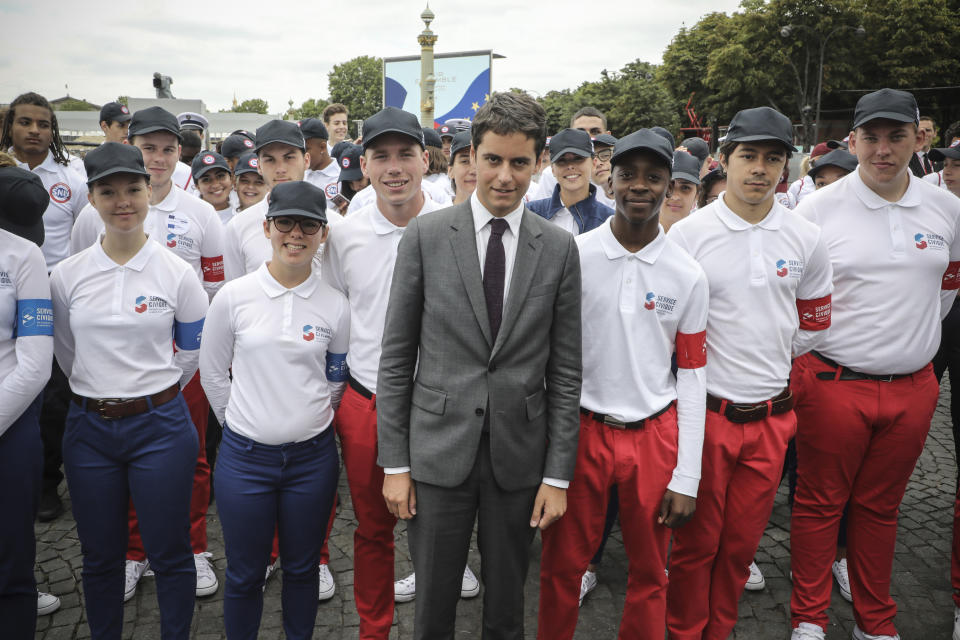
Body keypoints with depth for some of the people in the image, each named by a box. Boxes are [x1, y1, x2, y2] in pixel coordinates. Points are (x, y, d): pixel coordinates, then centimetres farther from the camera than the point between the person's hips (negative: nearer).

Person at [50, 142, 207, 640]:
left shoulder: (177, 273, -5)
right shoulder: (66, 275, 1)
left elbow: (193, 353, 4)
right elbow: (66, 354, 12)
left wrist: (151, 393, 9)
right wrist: (100, 395, 12)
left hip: (160, 426, -2)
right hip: (89, 427, 2)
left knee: (169, 553, 8)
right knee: (100, 556, 15)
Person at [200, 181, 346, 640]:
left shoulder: (335, 305, -3)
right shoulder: (233, 297, -6)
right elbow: (212, 373, 4)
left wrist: (309, 422, 8)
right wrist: (243, 425, 6)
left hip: (312, 456, 1)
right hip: (245, 456, -1)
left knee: (302, 568, 17)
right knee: (244, 574, 13)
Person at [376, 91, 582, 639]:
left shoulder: (560, 249, 0)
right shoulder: (425, 235, -3)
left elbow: (565, 372, 2)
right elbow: (396, 356, -1)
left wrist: (558, 475, 0)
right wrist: (394, 462, -2)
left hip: (519, 455, 1)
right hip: (439, 451, -1)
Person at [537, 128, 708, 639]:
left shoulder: (688, 276, -2)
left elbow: (692, 376, 2)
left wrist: (687, 477, -1)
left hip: (654, 435, 1)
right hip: (581, 430, -1)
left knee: (650, 574, 15)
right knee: (563, 566, 13)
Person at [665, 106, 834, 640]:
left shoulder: (807, 240, 2)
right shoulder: (687, 234, -7)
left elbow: (813, 325, 14)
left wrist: (769, 361, 10)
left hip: (771, 415, 3)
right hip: (705, 411, -3)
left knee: (742, 543, 15)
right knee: (696, 541, 9)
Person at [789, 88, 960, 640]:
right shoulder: (819, 209, -7)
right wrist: (811, 345, 1)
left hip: (913, 385, 3)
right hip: (832, 382, -3)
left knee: (881, 507, 16)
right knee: (820, 504, 8)